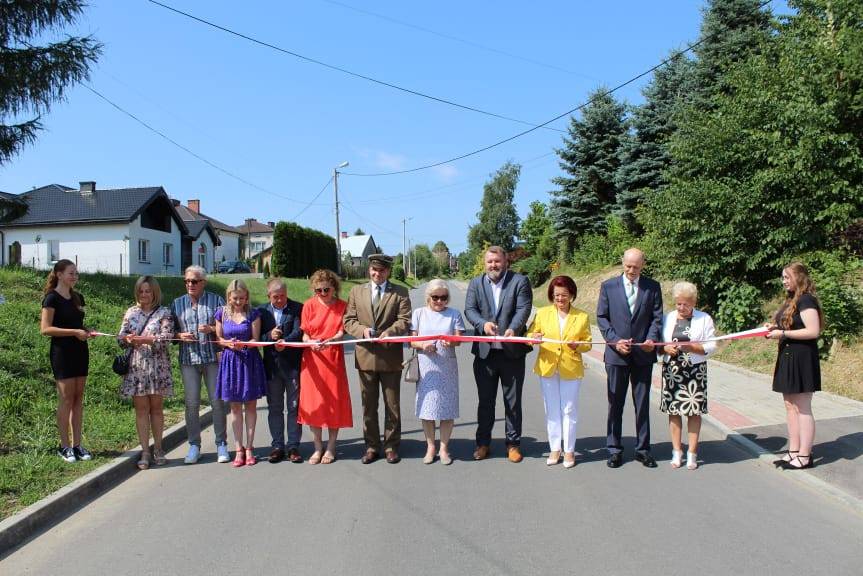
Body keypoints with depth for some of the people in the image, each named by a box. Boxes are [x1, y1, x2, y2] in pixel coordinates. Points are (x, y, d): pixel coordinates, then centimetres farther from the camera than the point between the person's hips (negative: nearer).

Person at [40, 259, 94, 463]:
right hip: (62, 352, -6)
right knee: (66, 398, -4)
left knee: (78, 398, 7)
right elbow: (45, 328, -14)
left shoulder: (77, 297, 13)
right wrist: (74, 332, -19)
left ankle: (77, 444, 12)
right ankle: (64, 446, 6)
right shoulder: (52, 297, -7)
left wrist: (86, 331, 3)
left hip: (80, 351, 7)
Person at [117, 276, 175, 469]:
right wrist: (128, 339, -15)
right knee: (141, 408, 3)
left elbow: (166, 337, -12)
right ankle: (145, 451, 9)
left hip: (157, 366, -2)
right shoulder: (131, 312, 11)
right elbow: (120, 337, 7)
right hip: (136, 366, 2)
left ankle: (158, 448, 19)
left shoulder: (164, 313, 0)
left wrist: (142, 339, -22)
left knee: (156, 408, 7)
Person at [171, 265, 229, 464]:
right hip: (188, 359, 2)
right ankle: (194, 446, 13)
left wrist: (211, 329, -15)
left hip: (213, 358, -2)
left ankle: (221, 444, 10)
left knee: (217, 401, 0)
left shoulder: (216, 300, 4)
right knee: (191, 403, 2)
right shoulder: (177, 303, 13)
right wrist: (180, 336, -6)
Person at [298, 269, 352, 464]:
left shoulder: (342, 306, -1)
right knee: (313, 403, 3)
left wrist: (328, 342, -25)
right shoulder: (309, 305, 1)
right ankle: (318, 447, 17)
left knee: (335, 401, 3)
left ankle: (331, 447, 18)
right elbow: (304, 333, 2)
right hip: (312, 359, 1)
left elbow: (342, 333, -5)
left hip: (334, 359, -1)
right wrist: (311, 343, -20)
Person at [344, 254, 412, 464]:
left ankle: (392, 446, 20)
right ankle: (371, 447, 22)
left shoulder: (400, 293, 2)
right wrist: (362, 330, -15)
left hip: (390, 357, -2)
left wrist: (388, 332, -24)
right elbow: (348, 320, 5)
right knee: (368, 405, 10)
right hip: (365, 356, 2)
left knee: (392, 405, 7)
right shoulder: (356, 291, 9)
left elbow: (404, 320, -7)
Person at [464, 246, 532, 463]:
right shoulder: (475, 284, 6)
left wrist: (513, 329, -31)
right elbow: (469, 310, -3)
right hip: (484, 351, 2)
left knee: (513, 400, 9)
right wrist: (483, 324, -24)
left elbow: (523, 309, -13)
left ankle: (513, 443, 22)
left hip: (512, 351, -2)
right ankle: (483, 442, 25)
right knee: (485, 400, 13)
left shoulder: (520, 281, -2)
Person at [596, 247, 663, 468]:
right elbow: (602, 317, 0)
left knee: (642, 404, 9)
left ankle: (643, 449, 21)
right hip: (616, 353, -1)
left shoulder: (652, 287, 4)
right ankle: (614, 449, 17)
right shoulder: (608, 286, 2)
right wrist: (615, 341, -12)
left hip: (643, 354, 1)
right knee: (615, 403, 7)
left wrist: (652, 338, -14)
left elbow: (657, 317, 3)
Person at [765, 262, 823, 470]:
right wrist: (774, 328, 5)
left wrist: (782, 333, -19)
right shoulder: (791, 300, 15)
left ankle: (805, 456, 7)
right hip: (788, 357, 10)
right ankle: (793, 452, 20)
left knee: (802, 409, -2)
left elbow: (813, 331, -22)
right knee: (790, 407, 12)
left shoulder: (806, 300, -14)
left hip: (802, 359, -10)